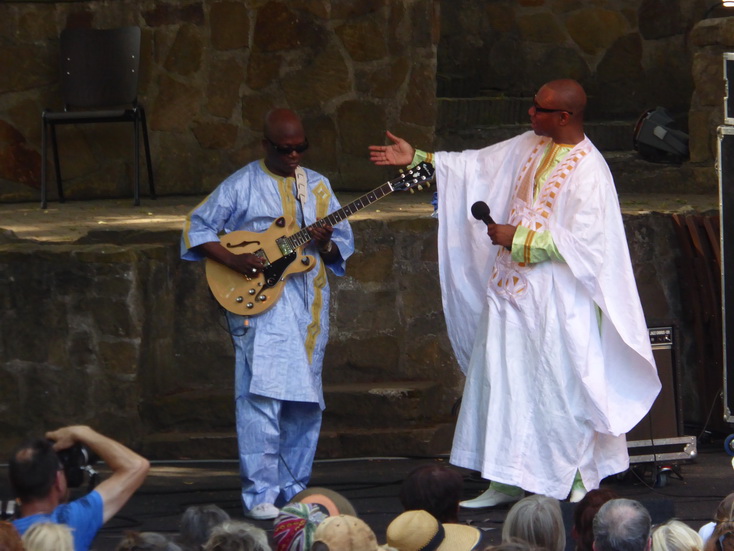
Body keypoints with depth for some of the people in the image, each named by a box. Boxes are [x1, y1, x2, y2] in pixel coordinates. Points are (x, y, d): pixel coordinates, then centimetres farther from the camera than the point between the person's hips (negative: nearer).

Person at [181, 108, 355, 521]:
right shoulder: (243, 185, 0)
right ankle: (260, 495, -12)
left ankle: (294, 490, 17)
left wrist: (326, 245, -8)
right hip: (260, 304, -5)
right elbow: (197, 229, 0)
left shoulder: (317, 186, 13)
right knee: (262, 395, -13)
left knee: (305, 401, 7)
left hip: (309, 305, 5)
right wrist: (233, 260, -14)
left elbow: (345, 245, 15)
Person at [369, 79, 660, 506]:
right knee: (506, 383, 9)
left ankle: (580, 480, 8)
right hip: (512, 291, 8)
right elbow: (476, 166, 17)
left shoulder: (588, 171, -16)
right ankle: (508, 482, 15)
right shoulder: (530, 147, 8)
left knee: (561, 389, -3)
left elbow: (584, 242, -20)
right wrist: (417, 159, 14)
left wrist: (520, 239, -17)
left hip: (555, 300, -8)